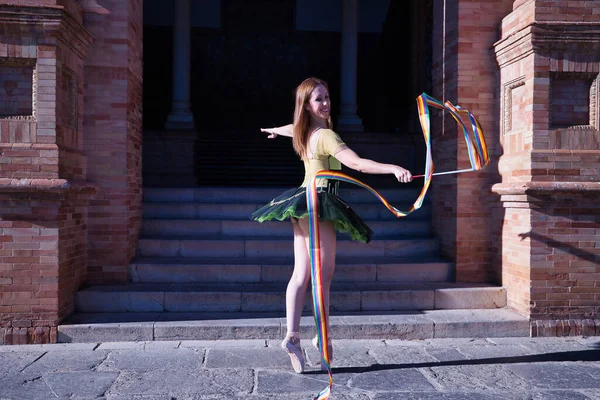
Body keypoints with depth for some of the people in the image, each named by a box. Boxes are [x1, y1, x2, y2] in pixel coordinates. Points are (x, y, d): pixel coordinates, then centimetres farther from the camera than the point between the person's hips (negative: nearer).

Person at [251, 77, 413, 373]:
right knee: (323, 274, -3)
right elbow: (357, 163, -29)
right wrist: (393, 168, -36)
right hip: (317, 204, -9)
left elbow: (289, 129, 37)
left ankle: (292, 335, 2)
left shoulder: (304, 131, 12)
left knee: (301, 273, 5)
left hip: (301, 202, 9)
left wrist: (273, 131, 60)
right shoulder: (326, 135, -15)